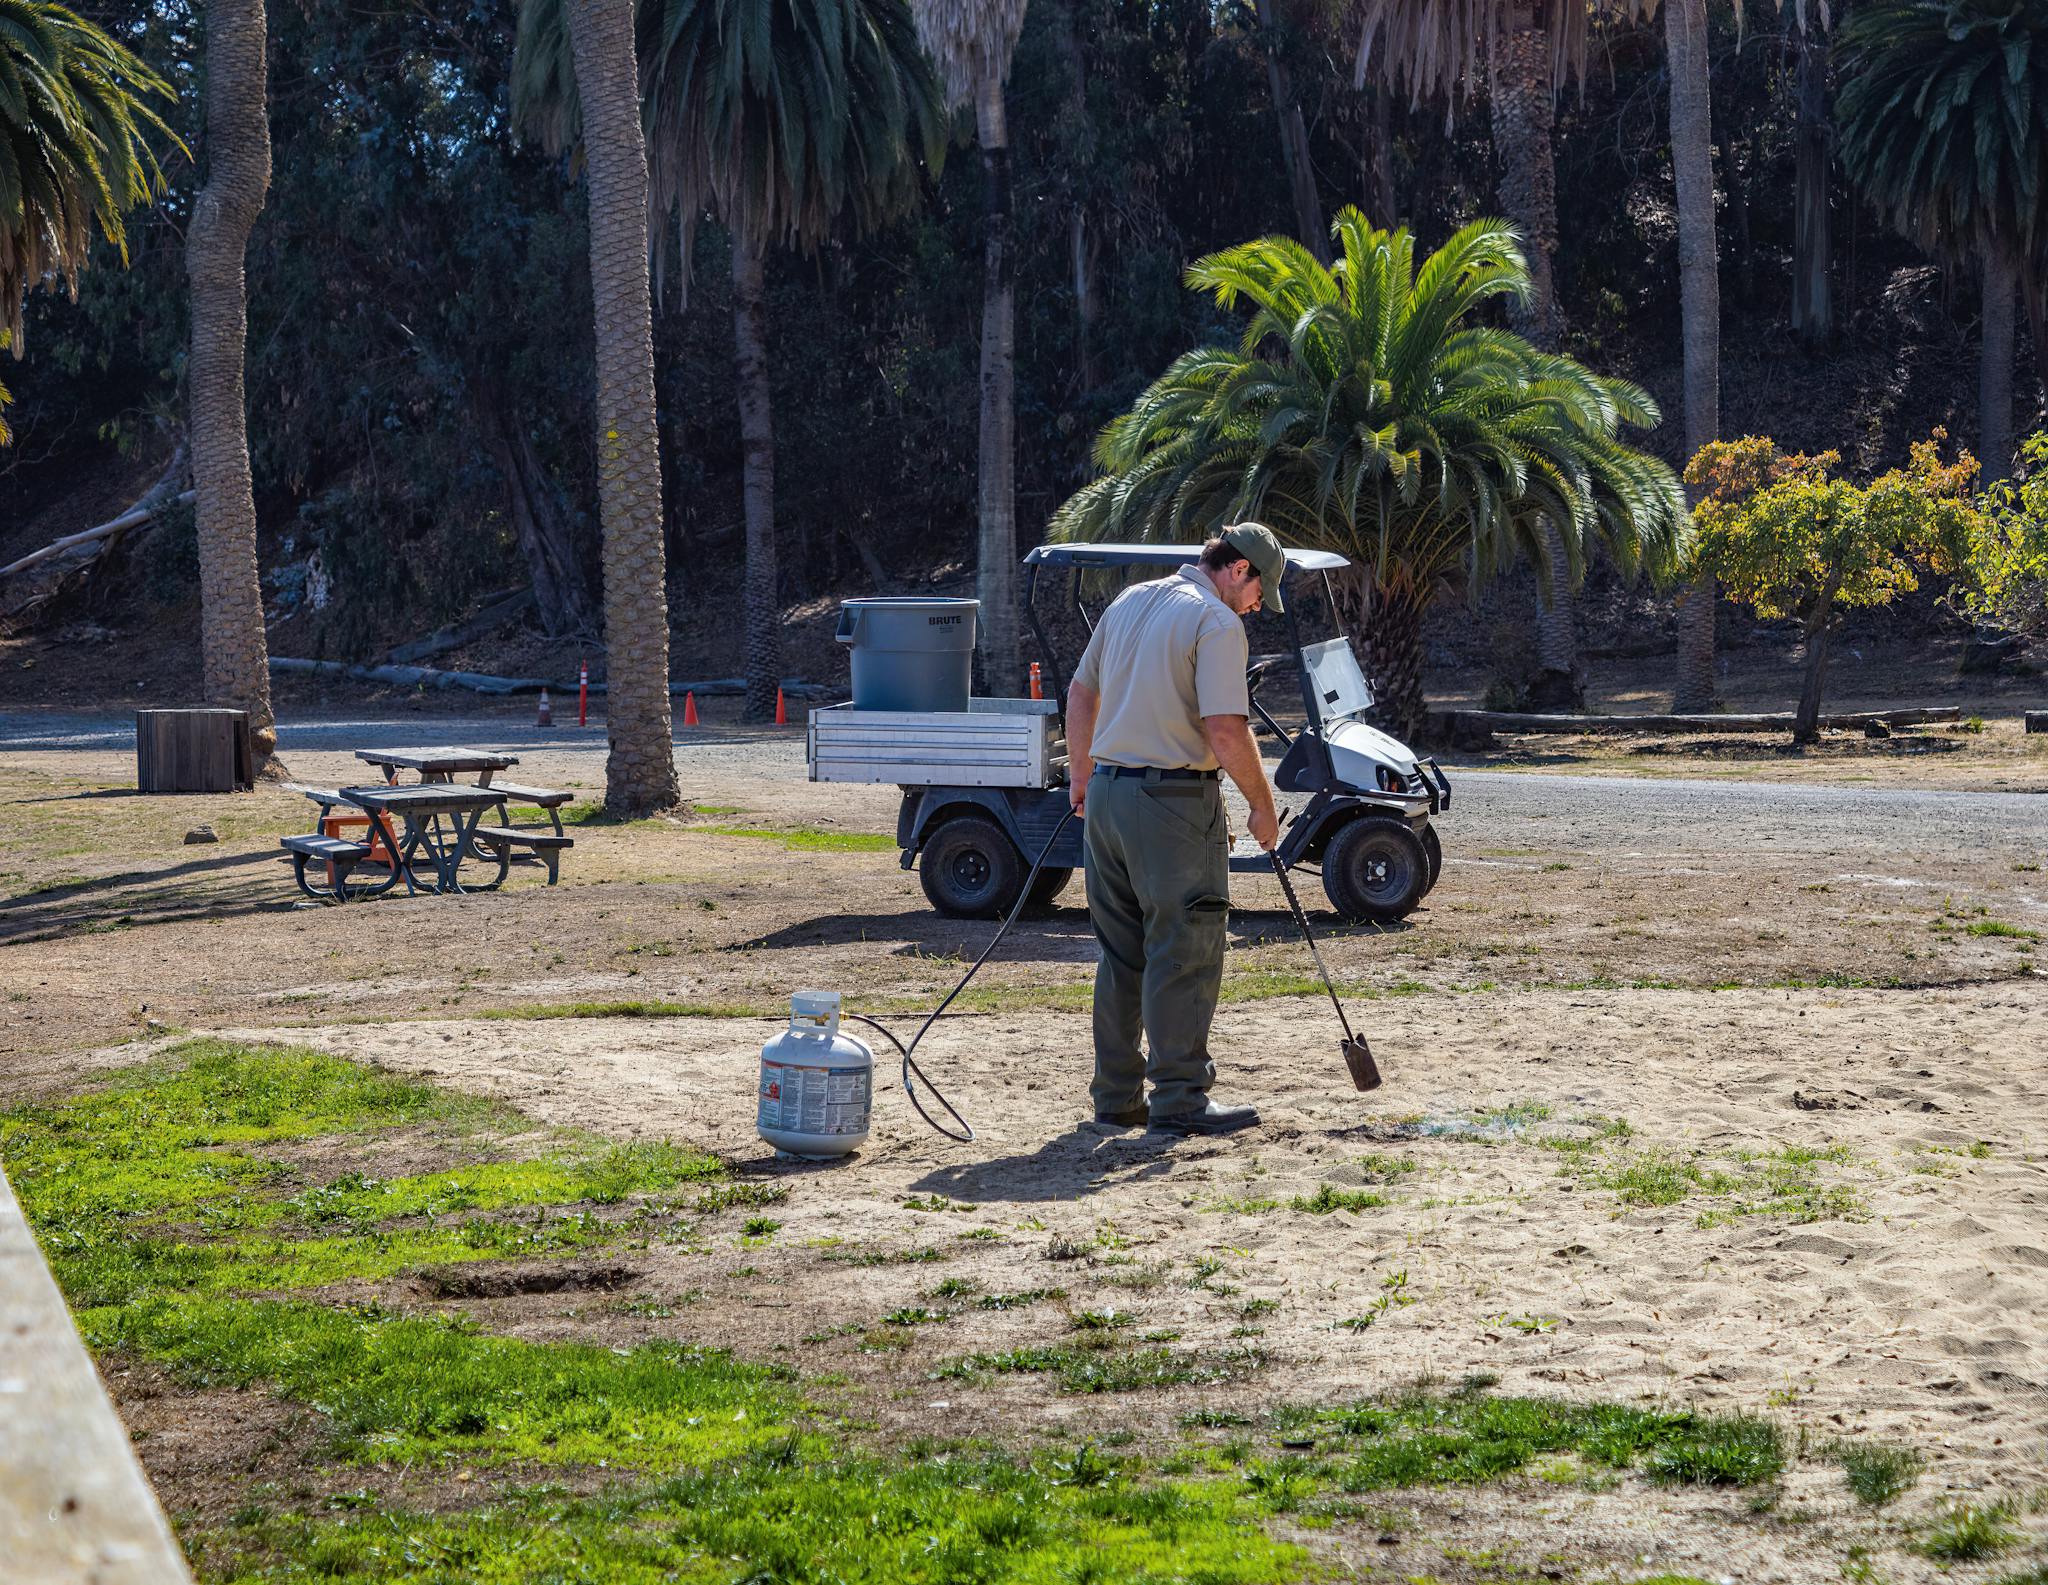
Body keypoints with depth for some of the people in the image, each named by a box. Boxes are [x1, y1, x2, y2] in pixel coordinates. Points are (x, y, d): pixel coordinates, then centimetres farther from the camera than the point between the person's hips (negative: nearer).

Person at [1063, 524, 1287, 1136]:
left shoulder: (1128, 602, 15)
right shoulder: (1217, 622, -10)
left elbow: (1081, 692, 21)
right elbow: (1225, 730, -18)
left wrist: (1082, 776, 29)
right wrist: (1263, 806, -8)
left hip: (1106, 793, 8)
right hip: (1174, 798, -8)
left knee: (1121, 953, 13)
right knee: (1187, 952, -3)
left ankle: (1116, 1095, 16)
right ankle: (1179, 1098, -3)